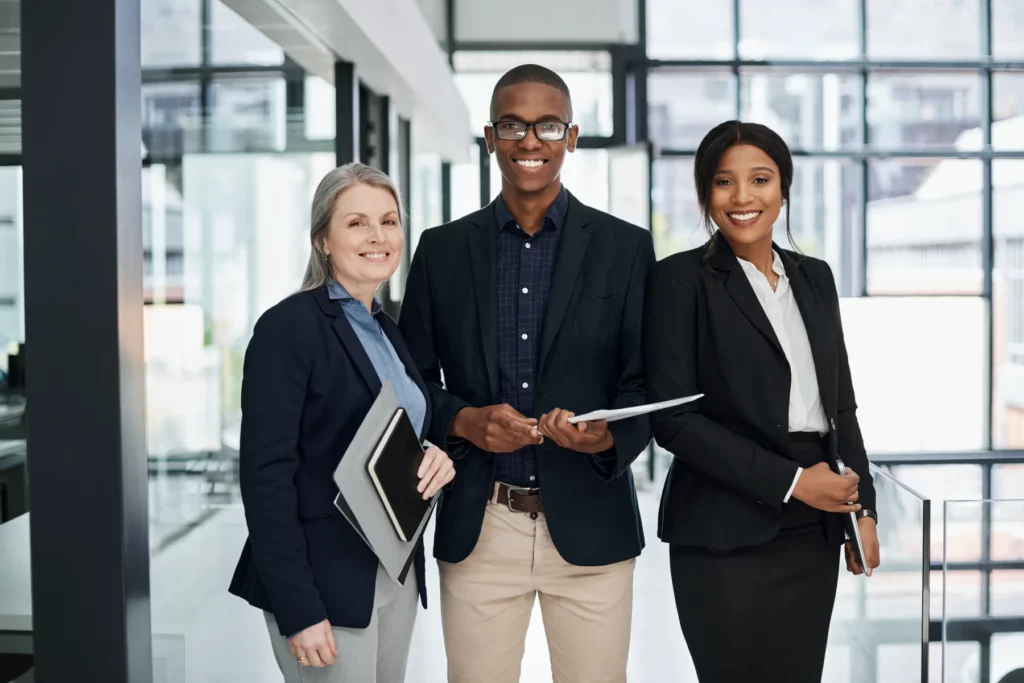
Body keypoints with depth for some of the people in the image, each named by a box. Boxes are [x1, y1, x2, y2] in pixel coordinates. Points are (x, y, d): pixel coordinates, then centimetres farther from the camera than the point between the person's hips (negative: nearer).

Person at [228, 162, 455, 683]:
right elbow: (266, 475, -17)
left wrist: (437, 460, -4)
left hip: (397, 573, 8)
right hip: (326, 580, -7)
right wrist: (298, 610, -21)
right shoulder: (288, 327, -13)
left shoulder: (387, 330, 11)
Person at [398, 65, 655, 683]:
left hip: (588, 523, -1)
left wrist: (609, 437, -19)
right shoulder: (443, 248, 7)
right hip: (477, 528, 1)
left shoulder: (625, 247, 3)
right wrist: (463, 420, -12)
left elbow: (646, 384, 2)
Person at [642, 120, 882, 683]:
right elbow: (673, 419, -12)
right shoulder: (681, 279, -5)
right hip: (727, 537, -5)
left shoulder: (814, 277, 13)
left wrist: (863, 509, 6)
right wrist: (789, 481, -14)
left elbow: (840, 404, 16)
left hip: (813, 532, 5)